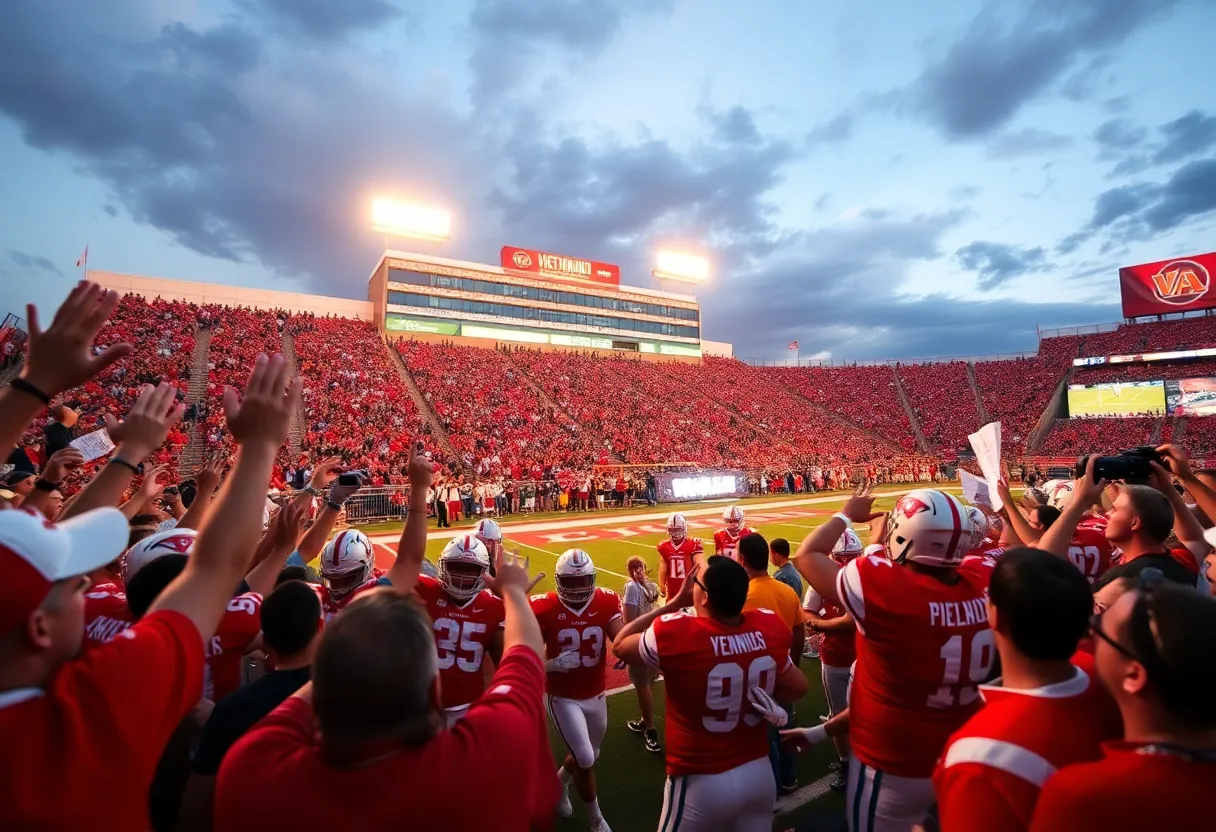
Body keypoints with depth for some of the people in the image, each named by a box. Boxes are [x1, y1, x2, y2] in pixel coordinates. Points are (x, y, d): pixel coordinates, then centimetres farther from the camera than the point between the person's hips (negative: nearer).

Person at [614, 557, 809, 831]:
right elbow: (797, 687, 4)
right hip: (758, 772, 4)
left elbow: (620, 645, -7)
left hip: (701, 782, -3)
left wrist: (675, 603, -7)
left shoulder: (675, 634, -28)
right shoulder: (769, 629, -14)